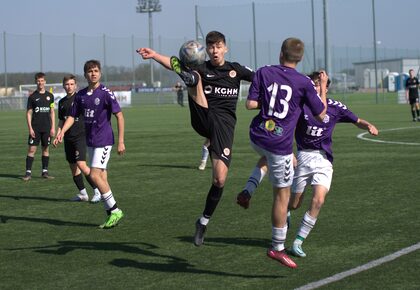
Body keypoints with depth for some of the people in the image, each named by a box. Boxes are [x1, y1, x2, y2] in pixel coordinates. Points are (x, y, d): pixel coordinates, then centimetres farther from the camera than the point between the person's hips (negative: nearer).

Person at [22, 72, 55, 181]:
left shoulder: (50, 96, 7)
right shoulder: (32, 97, 1)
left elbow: (52, 112, 10)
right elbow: (29, 113, 1)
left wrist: (53, 127, 3)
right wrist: (30, 128, -8)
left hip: (47, 128, 2)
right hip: (35, 128, -2)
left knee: (46, 149, 6)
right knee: (32, 149, -5)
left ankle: (45, 172, 13)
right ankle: (28, 172, -3)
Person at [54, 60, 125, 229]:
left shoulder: (106, 93, -10)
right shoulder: (81, 95, 8)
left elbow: (119, 116, -9)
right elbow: (72, 116, 14)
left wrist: (121, 141, -13)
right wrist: (61, 133, -2)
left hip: (103, 140, -7)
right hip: (90, 140, 7)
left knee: (95, 175, -15)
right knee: (101, 178, 8)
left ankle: (115, 210, -4)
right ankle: (112, 214, 14)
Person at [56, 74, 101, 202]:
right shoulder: (62, 102, 13)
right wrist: (58, 134, 7)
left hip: (80, 136, -6)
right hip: (68, 138, 7)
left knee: (81, 164, -18)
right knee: (73, 166, 9)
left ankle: (97, 191, -8)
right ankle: (82, 193, 20)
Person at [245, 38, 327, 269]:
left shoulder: (264, 73, 0)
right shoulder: (304, 83, -7)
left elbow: (250, 104, -4)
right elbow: (321, 114, 2)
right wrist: (323, 86, 14)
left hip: (257, 136, 5)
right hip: (280, 143, -4)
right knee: (282, 195, 6)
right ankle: (277, 248, 11)